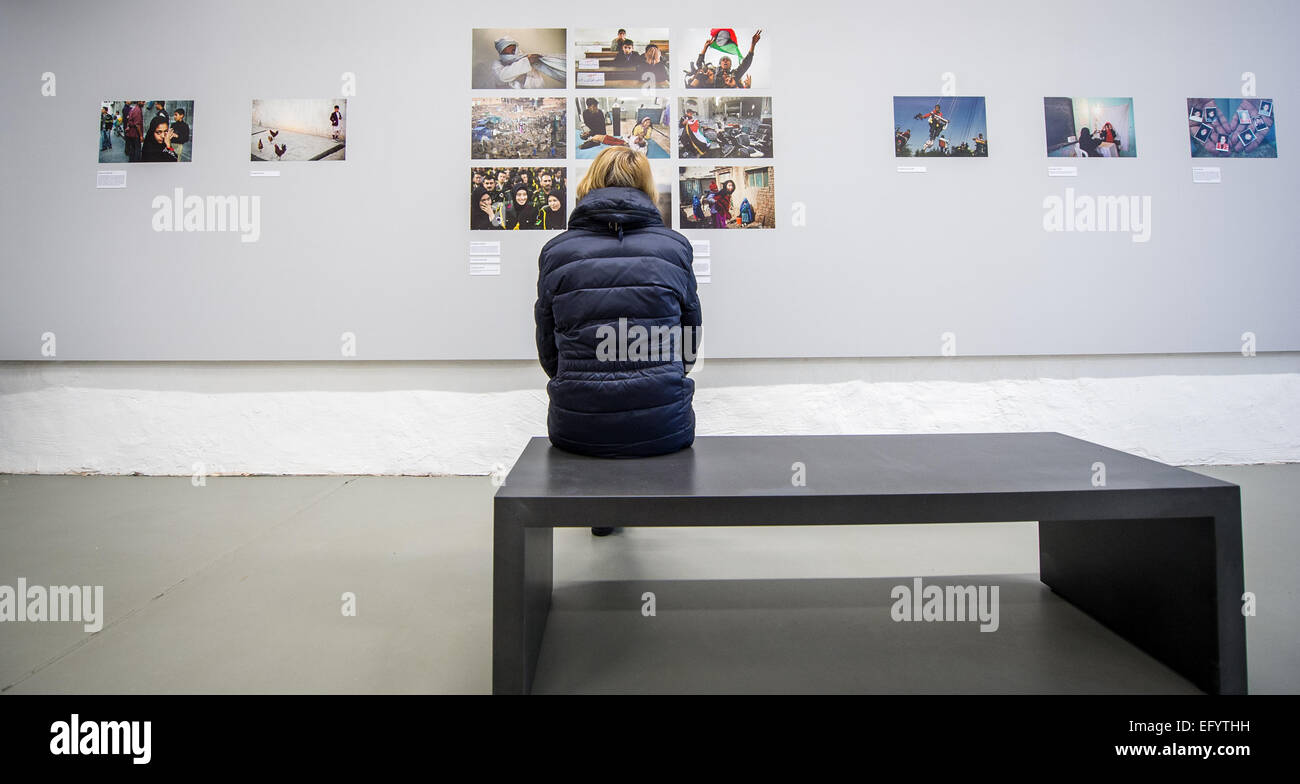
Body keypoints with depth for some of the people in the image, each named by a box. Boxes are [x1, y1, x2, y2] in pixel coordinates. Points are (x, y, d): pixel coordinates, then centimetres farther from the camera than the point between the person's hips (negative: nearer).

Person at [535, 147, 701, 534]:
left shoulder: (555, 251, 3)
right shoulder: (674, 245, 4)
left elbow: (548, 353, 8)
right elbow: (690, 341, 10)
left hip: (576, 429, 1)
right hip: (662, 427, 0)